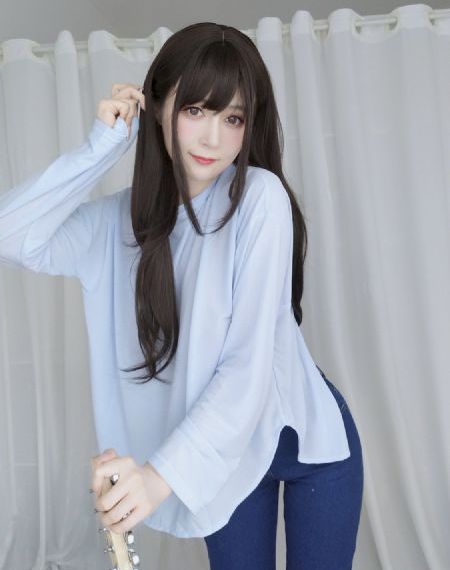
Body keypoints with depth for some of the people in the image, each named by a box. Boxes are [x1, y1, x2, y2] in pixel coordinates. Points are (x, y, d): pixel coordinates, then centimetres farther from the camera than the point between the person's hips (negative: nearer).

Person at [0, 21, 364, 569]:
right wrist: (100, 148, -18)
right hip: (224, 451, 3)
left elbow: (250, 362, -27)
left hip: (305, 437, -3)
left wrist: (165, 471, -38)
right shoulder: (122, 219, -7)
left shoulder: (260, 196, -22)